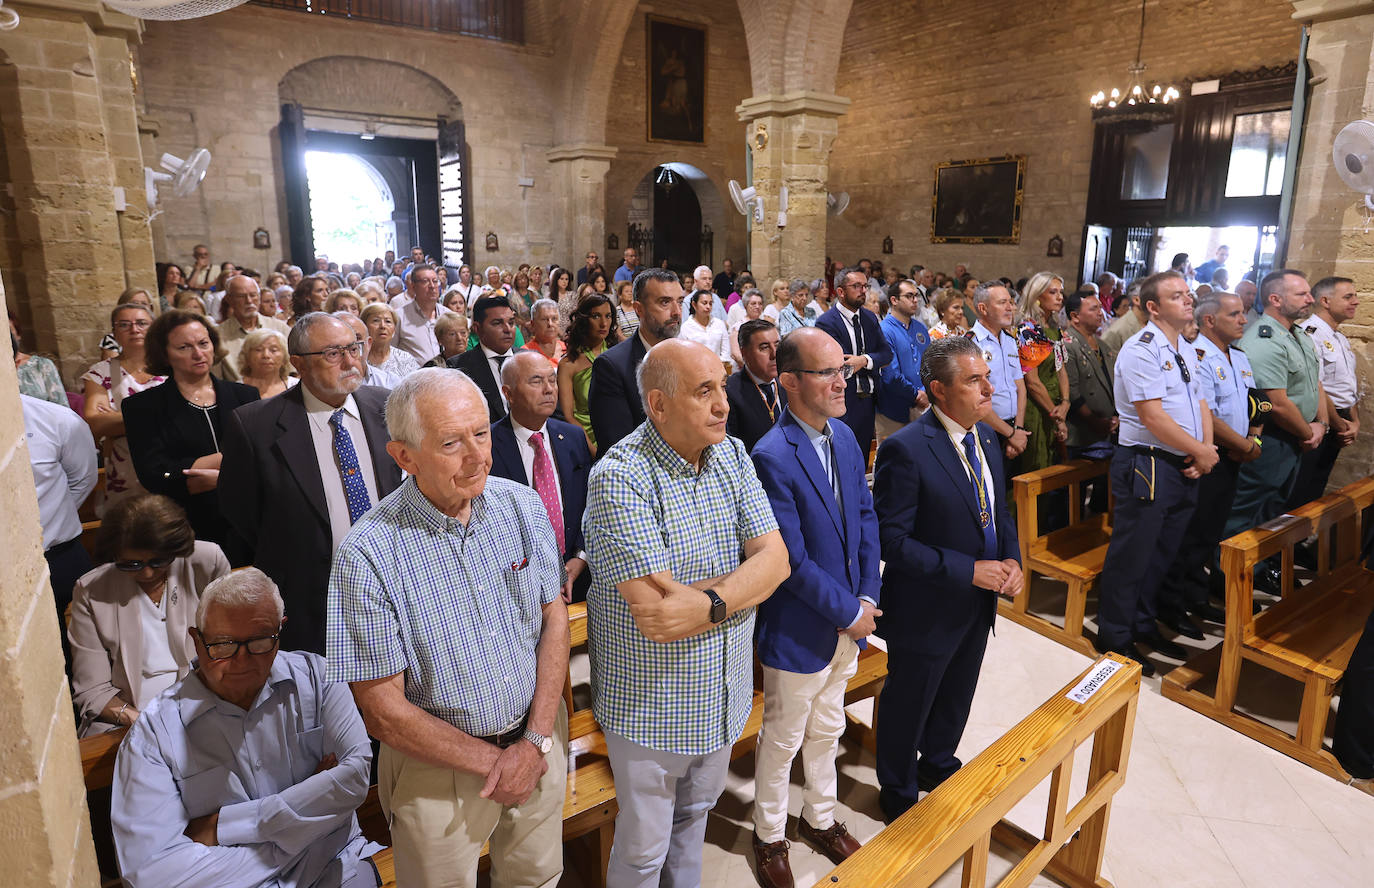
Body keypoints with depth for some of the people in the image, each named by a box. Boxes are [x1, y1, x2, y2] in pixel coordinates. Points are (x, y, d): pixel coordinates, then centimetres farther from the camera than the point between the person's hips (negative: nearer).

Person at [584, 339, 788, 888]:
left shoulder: (732, 456, -4)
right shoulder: (620, 477, -25)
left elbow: (775, 558, -13)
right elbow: (654, 614, -31)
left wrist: (708, 602, -30)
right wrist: (745, 581, -18)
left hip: (723, 693, 6)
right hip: (651, 704, -6)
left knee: (696, 810, 30)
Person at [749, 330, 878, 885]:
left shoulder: (844, 437, -1)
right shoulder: (771, 457, -26)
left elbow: (866, 518, 5)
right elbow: (793, 562, -25)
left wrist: (868, 597, -4)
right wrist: (850, 612, -15)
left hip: (849, 621, 7)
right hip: (800, 630, -7)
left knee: (827, 731, 26)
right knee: (782, 740, 15)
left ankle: (820, 819, 49)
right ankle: (769, 837, 40)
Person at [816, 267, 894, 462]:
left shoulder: (870, 318, 11)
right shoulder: (826, 322, -11)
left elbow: (887, 353, 1)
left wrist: (865, 360, -17)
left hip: (868, 401, 7)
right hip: (844, 402, -6)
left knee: (863, 459, 15)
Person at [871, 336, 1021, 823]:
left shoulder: (986, 437, 0)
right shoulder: (904, 450, -26)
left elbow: (999, 509, 12)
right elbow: (893, 541, -25)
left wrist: (1011, 559, -6)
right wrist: (969, 570, -25)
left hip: (979, 601, 8)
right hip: (927, 610, -7)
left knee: (955, 700, 28)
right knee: (908, 706, 15)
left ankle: (938, 765, 55)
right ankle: (898, 795, 40)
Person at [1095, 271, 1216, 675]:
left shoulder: (1187, 350, 15)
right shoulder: (1141, 350, -15)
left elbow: (1200, 403, 16)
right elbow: (1153, 417, -20)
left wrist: (1206, 451, -1)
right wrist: (1201, 451, -10)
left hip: (1186, 468, 9)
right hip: (1147, 465, -9)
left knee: (1163, 552, 18)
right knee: (1131, 555, 1)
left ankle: (1143, 624, 35)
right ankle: (1114, 637, 16)